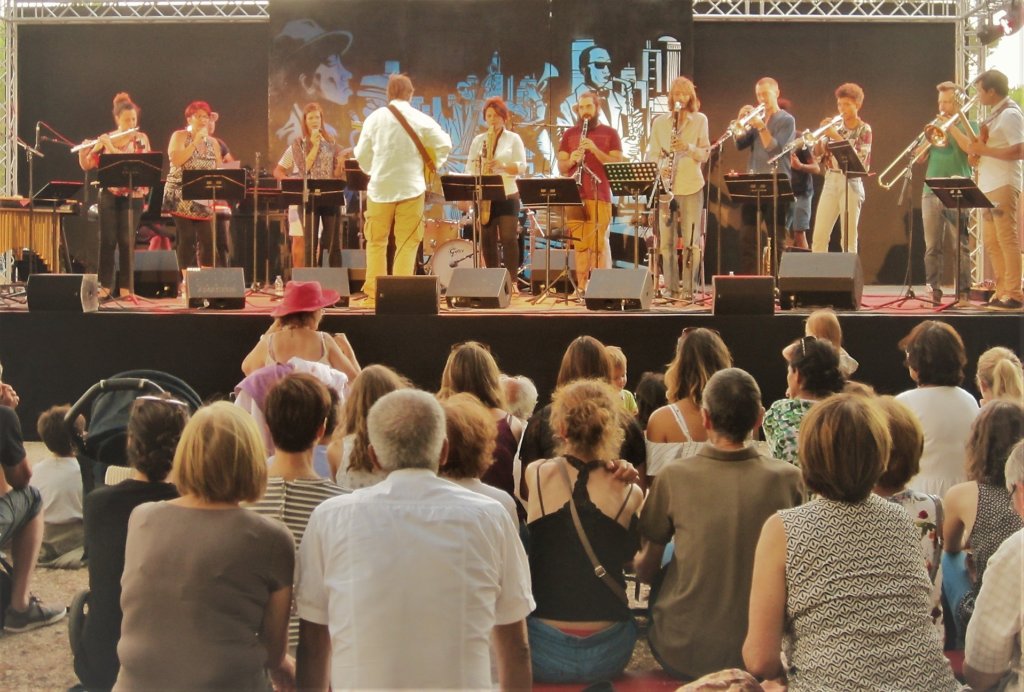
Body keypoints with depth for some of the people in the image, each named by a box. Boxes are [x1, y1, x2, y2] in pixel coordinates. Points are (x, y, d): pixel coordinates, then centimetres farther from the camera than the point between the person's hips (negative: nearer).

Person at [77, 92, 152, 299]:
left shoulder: (141, 139, 2)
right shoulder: (104, 139, 5)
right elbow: (87, 166, 3)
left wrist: (111, 148, -18)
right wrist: (83, 152, -17)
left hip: (133, 196, -1)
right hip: (109, 195, 1)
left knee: (127, 242, -1)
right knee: (107, 240, 0)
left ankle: (125, 288, 4)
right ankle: (104, 287, 5)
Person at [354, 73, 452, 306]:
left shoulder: (375, 117, 0)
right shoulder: (420, 119, -3)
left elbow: (362, 154, 3)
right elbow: (444, 144, -3)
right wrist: (434, 165, 11)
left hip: (380, 188, 1)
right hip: (411, 188, -1)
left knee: (376, 242, 11)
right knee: (407, 244, 4)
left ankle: (373, 294, 10)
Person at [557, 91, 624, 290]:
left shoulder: (609, 133, 7)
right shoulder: (569, 134, 15)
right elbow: (561, 167, 13)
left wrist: (595, 149, -15)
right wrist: (571, 160, -10)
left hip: (600, 197, -2)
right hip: (574, 197, 3)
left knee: (598, 245, -7)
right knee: (580, 245, 1)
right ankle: (581, 288, 5)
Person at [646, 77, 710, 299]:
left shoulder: (700, 120, 6)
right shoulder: (659, 122, 11)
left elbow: (704, 154, 2)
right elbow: (651, 154, 9)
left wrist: (688, 147, -18)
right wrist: (659, 167, -12)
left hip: (691, 186, -2)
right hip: (666, 186, 2)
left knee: (691, 240, -3)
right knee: (666, 239, 0)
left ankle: (689, 287, 2)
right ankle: (670, 287, 7)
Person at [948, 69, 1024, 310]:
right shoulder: (994, 115, 18)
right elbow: (973, 148, 20)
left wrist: (984, 149, -16)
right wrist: (950, 126, 17)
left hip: (1004, 186, -10)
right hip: (988, 187, 10)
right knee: (992, 242, 11)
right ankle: (1002, 292, 16)